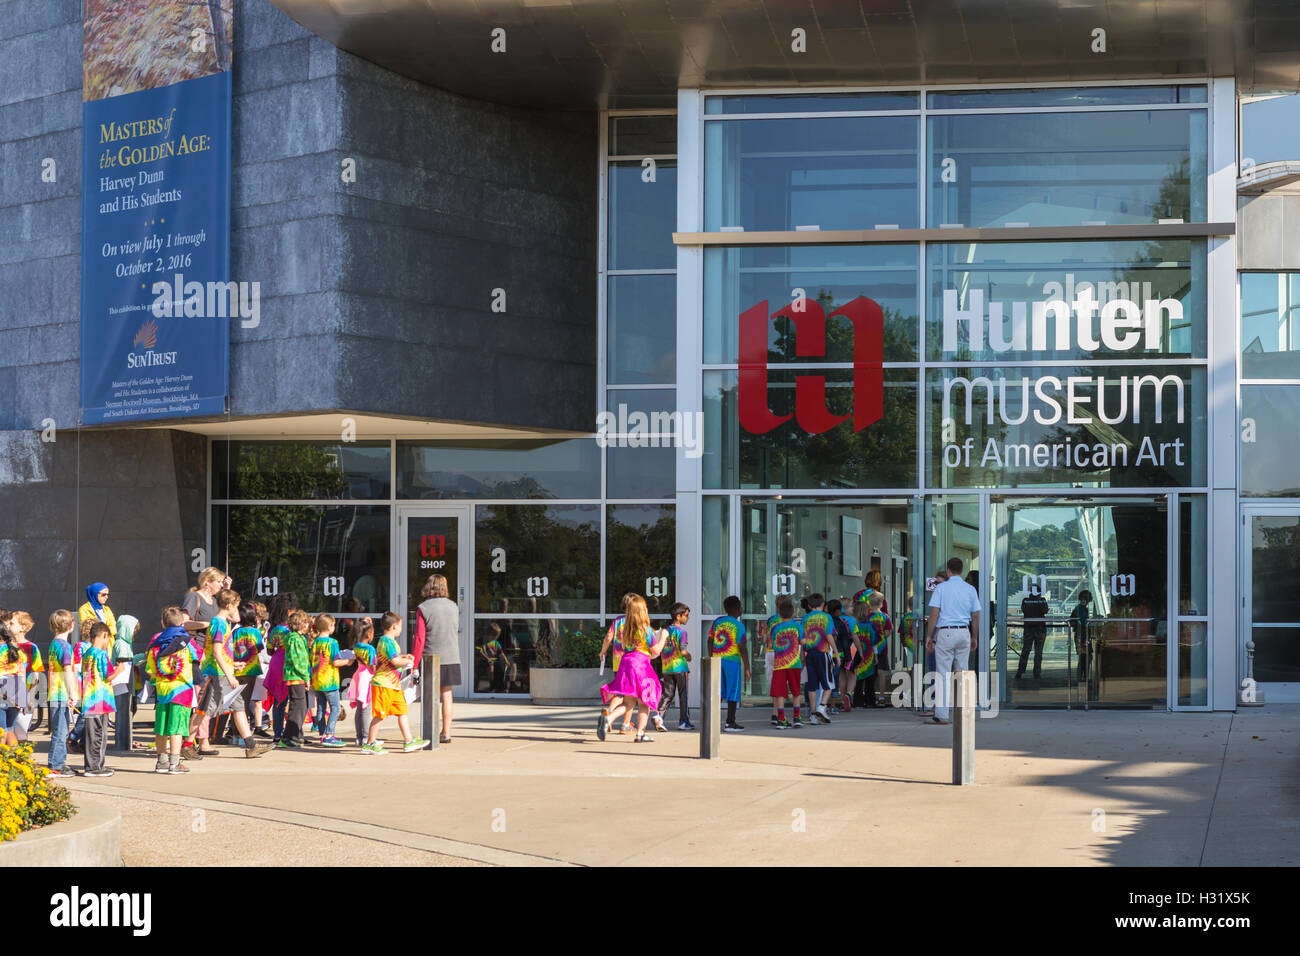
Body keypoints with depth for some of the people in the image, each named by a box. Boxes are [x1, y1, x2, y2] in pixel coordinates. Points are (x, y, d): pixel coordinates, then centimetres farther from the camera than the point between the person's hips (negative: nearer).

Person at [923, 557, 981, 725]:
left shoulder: (941, 588, -3)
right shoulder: (970, 590, 7)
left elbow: (934, 615, -7)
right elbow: (975, 616, 8)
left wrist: (929, 636, 0)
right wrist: (974, 637, 18)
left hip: (945, 633, -3)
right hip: (964, 633, 4)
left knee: (943, 674, -3)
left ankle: (942, 714, -7)